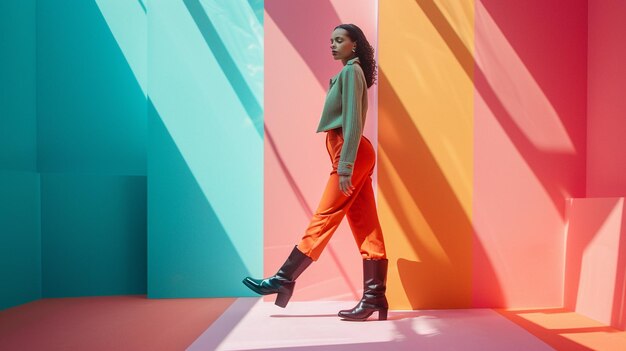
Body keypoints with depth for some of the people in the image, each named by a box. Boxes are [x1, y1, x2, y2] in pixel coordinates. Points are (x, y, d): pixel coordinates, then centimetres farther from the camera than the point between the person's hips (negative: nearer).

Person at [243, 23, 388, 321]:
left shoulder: (350, 71, -6)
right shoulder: (350, 73, 23)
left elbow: (353, 121, -16)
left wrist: (345, 166, -21)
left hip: (352, 155, -10)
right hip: (358, 156, 10)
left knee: (323, 219, -4)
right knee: (366, 227, 4)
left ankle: (283, 280, 5)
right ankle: (374, 297, 5)